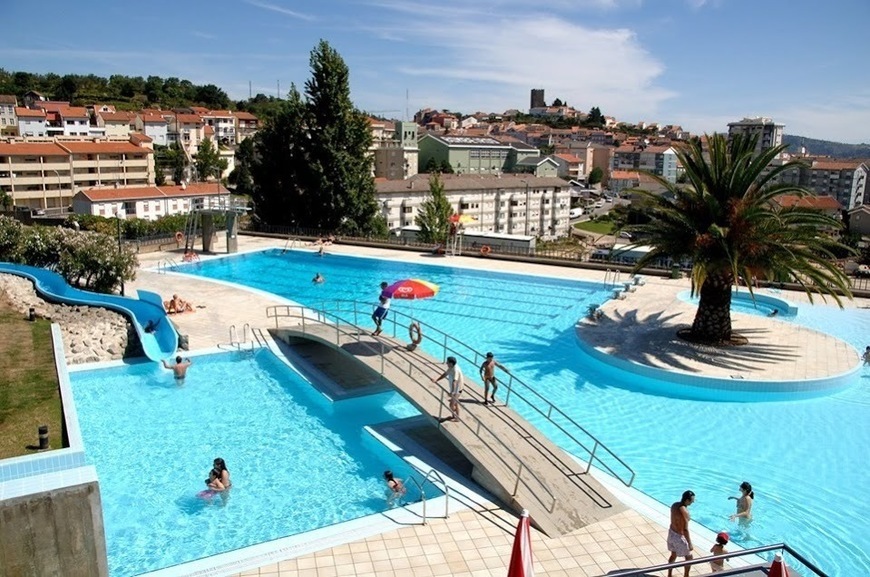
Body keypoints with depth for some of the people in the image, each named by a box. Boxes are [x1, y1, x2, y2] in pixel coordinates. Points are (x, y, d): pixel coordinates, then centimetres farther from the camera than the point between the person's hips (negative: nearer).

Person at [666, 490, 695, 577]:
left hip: (671, 532, 8)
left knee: (673, 555, 26)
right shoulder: (684, 512, -30)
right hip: (679, 536, -8)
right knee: (689, 557, 16)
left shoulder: (674, 505, -4)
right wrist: (690, 544, -20)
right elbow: (685, 530, -27)